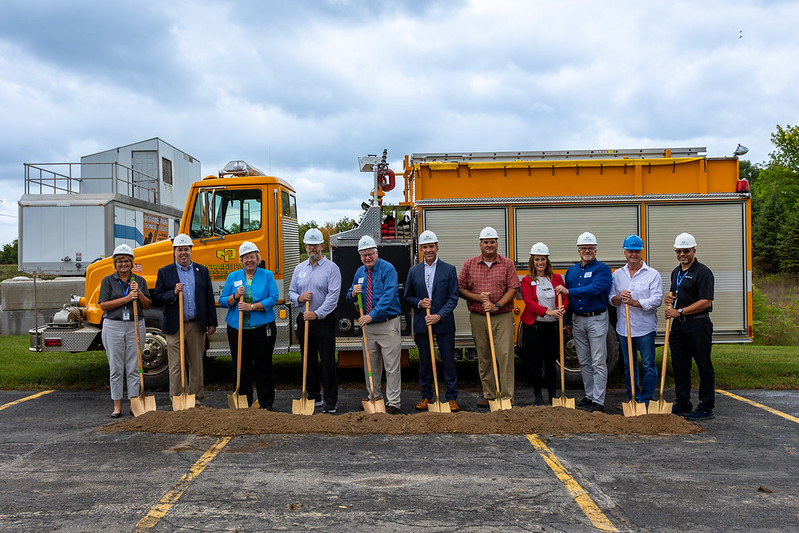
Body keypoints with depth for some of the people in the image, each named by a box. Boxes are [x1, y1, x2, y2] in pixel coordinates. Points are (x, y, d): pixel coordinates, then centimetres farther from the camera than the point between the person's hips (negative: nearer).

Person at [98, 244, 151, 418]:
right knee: (116, 368, 2)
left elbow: (147, 305, 6)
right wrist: (126, 298, -15)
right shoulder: (108, 281, 3)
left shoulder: (140, 281, 8)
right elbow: (104, 305, -6)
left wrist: (139, 293, -12)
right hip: (113, 326, -1)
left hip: (135, 326, 1)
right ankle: (117, 406, 9)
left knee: (134, 368, 3)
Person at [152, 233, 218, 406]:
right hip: (174, 326, -2)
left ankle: (197, 399, 19)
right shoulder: (164, 272, 5)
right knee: (176, 366, 1)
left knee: (196, 364, 9)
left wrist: (212, 323, 4)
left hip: (197, 325, 2)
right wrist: (173, 293, -17)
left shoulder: (202, 271, 9)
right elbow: (156, 298, 1)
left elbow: (209, 298, 8)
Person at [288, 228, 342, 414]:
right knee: (309, 360, 11)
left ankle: (331, 401, 0)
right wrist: (299, 298, -6)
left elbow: (333, 296, -13)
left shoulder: (331, 268, -4)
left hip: (324, 320, -5)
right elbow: (291, 292, 16)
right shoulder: (299, 268, 13)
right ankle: (314, 397, 22)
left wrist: (317, 314, -18)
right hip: (304, 320, 6)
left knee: (328, 361, -5)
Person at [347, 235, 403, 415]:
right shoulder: (359, 272, 11)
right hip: (368, 325, 6)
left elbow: (388, 296, -19)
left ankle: (393, 403, 1)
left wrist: (372, 315, -25)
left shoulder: (388, 269, -8)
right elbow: (350, 298, 19)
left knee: (391, 366, -4)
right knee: (370, 365, 13)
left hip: (388, 324, -6)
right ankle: (374, 398, 26)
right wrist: (353, 293, -5)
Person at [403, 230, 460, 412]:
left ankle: (452, 397, 13)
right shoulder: (414, 271, 7)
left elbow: (453, 298, -3)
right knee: (425, 361, 9)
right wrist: (419, 303, -8)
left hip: (444, 323, -2)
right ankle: (426, 396, 21)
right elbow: (407, 297, 12)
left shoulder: (449, 269, 0)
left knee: (448, 361, 3)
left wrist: (439, 316, -14)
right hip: (422, 323, 2)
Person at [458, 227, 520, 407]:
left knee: (505, 355, -8)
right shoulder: (469, 264, 7)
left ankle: (506, 397, -3)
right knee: (483, 358, 6)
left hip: (503, 317, -2)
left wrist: (497, 305, -14)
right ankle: (489, 396, 16)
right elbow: (460, 289, 6)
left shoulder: (507, 264, 4)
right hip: (478, 318, 2)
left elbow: (512, 289, -2)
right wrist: (478, 297, -9)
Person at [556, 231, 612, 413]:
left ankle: (598, 401, 0)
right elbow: (566, 297, 17)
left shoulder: (602, 269, -6)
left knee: (598, 363, -4)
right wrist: (568, 321, 16)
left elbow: (594, 289, -23)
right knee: (584, 362, 13)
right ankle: (589, 396, 24)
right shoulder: (571, 271, 12)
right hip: (577, 321, 6)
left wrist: (568, 291, -24)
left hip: (596, 319, -6)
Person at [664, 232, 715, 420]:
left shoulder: (702, 272, -10)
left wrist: (679, 312, -16)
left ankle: (706, 408, 6)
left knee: (704, 367, 0)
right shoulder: (676, 272, 16)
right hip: (678, 325, 8)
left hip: (698, 325, -8)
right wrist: (669, 299, 5)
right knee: (679, 366, 11)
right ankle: (682, 404, 21)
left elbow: (705, 302, -17)